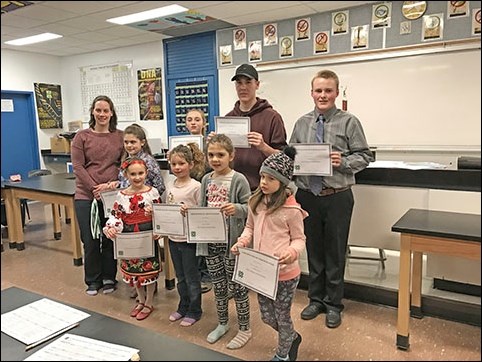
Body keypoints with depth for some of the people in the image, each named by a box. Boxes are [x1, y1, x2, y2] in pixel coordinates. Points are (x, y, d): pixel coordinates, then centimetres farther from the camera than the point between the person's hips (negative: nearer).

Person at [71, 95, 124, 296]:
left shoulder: (120, 137, 5)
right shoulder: (82, 136, 3)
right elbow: (78, 166, -3)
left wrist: (110, 185, -11)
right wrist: (95, 189, -12)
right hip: (86, 196, 0)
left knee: (110, 238, 9)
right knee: (90, 240, 5)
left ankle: (109, 278, 27)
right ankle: (93, 280, 24)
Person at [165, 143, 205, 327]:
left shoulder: (195, 186, -14)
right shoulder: (170, 185, 4)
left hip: (189, 238, -6)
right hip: (173, 237, 6)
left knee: (192, 277, 9)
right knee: (180, 277, 20)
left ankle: (194, 311, 26)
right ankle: (183, 307, 37)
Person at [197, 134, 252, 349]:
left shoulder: (238, 180, -11)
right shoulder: (206, 180, 6)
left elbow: (249, 208, -12)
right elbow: (202, 208, 12)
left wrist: (236, 209, -31)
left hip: (231, 240, -5)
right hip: (210, 240, 5)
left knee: (236, 286, 7)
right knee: (218, 285, 19)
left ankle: (244, 328, 26)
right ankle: (222, 323, 38)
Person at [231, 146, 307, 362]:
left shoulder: (291, 210, -17)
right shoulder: (255, 202, 0)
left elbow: (299, 239, -9)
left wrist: (292, 252, -29)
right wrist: (242, 242, -7)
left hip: (284, 273, -6)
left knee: (282, 317, 15)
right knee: (267, 317, 21)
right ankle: (292, 338, 51)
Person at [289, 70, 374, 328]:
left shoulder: (349, 122, -3)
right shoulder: (301, 123, 7)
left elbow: (365, 156, -3)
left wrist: (343, 162, -19)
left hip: (337, 197, -3)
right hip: (307, 195, 3)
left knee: (335, 252, 10)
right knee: (313, 249, 16)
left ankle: (333, 304, 29)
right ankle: (316, 299, 35)